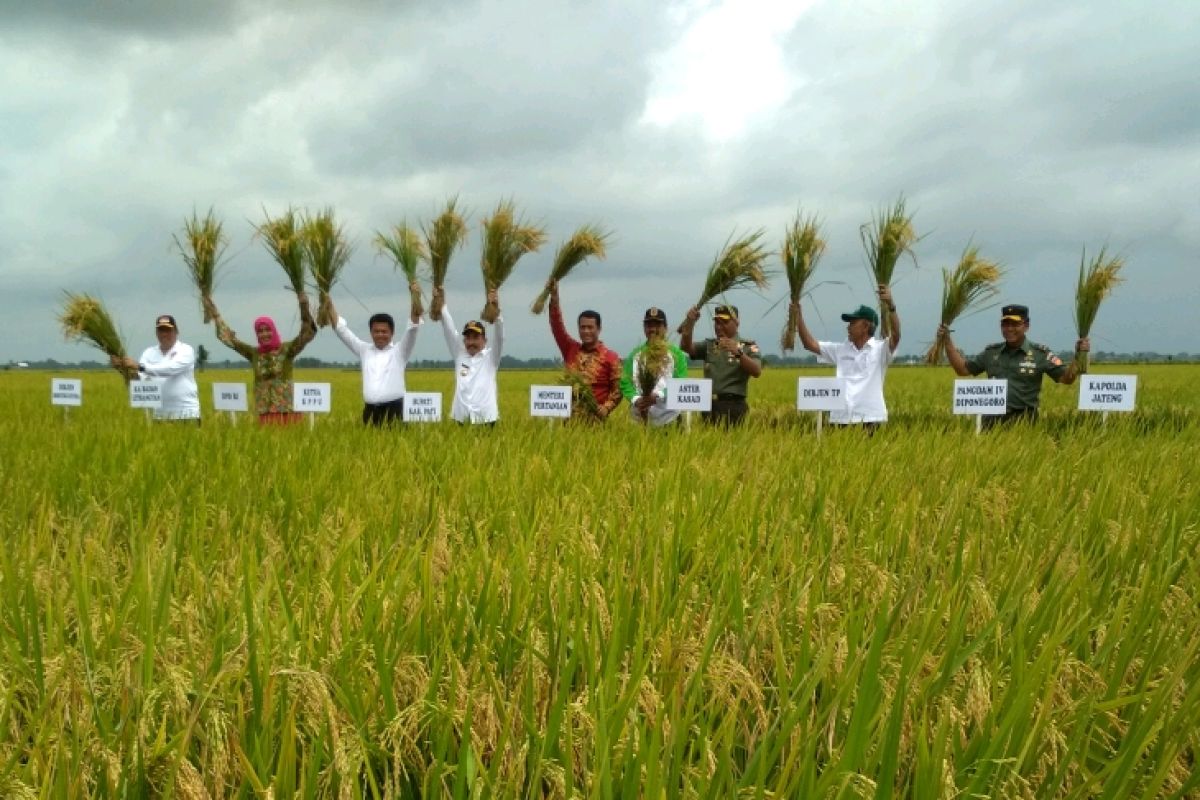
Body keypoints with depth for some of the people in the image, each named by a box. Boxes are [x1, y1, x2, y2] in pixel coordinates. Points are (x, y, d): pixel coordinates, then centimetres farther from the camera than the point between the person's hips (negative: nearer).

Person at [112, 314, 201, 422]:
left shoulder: (186, 350, -2)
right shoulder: (149, 352, 11)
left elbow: (170, 368, -19)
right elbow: (140, 378, 1)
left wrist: (139, 366, -25)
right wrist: (125, 369, -20)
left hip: (186, 412, -4)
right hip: (159, 413, 4)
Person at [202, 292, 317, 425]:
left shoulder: (286, 349, 1)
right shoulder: (254, 353, 11)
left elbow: (307, 334, -11)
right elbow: (229, 338, 17)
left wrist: (304, 307, -24)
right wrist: (215, 314, 17)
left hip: (286, 409, -3)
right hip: (264, 411, 3)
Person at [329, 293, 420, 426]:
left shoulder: (399, 351, 6)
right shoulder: (364, 350, 15)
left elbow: (412, 329, -6)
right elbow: (341, 329, 13)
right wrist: (329, 303, 5)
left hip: (393, 409, -3)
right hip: (370, 410, 3)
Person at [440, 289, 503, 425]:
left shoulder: (491, 357, 5)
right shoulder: (459, 355, 11)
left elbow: (500, 336, -8)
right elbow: (449, 330, 4)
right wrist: (441, 306, -7)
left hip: (486, 419, -2)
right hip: (462, 420, 2)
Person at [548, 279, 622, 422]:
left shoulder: (611, 357, 3)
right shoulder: (570, 349, 13)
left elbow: (617, 389, 3)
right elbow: (557, 326, 4)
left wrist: (606, 408, -14)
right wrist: (554, 296, -6)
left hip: (593, 417, -3)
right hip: (568, 415, 3)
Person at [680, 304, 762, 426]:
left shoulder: (748, 347, 5)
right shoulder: (708, 345, 16)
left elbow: (756, 372, -11)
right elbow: (686, 347, -1)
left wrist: (738, 352, -27)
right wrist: (690, 323, -18)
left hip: (733, 406, -3)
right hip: (709, 405, 4)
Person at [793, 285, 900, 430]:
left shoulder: (880, 349, 1)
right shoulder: (840, 350, 16)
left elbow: (896, 336, -18)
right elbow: (809, 344, 16)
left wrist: (891, 306, -32)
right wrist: (798, 316, 7)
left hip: (869, 419, -4)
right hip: (841, 418, 4)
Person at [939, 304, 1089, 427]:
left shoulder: (1040, 353, 1)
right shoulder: (991, 352, 11)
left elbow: (1066, 379, 0)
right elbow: (962, 369, 16)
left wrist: (1078, 357, -17)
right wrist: (947, 340, 9)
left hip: (1023, 419, -3)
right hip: (992, 419, 3)